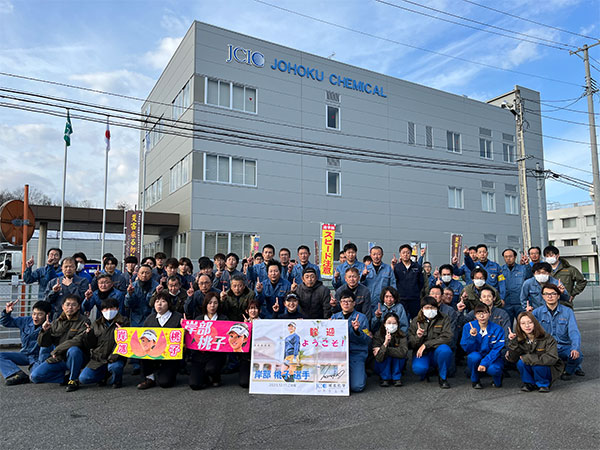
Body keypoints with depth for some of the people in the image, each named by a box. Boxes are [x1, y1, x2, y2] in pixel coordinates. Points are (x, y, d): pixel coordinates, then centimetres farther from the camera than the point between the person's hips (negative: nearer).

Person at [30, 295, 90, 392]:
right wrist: (44, 331, -11)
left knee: (74, 350, -37)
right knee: (34, 376, -10)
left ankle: (74, 380, -16)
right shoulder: (56, 323, 10)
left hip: (74, 359, -5)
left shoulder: (84, 321, -5)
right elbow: (43, 344, 9)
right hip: (57, 359, 5)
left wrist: (57, 350, -17)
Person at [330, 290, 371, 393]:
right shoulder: (335, 317, 13)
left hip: (356, 353, -3)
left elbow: (367, 340, -4)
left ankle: (361, 373, 15)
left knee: (356, 387, -18)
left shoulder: (361, 317, 3)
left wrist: (357, 331, -21)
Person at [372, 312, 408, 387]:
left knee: (398, 353, -27)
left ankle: (397, 377, -9)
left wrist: (381, 350, -32)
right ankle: (385, 378, -10)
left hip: (397, 366, 1)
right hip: (382, 367, -1)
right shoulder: (378, 335, -21)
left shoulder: (402, 335, -17)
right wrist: (385, 344, -45)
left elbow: (403, 352, -34)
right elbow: (378, 359, -28)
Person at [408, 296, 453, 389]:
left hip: (437, 352, 0)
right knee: (418, 369, -31)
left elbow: (446, 338, -14)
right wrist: (417, 337, -24)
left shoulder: (444, 319, 1)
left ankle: (442, 377, -8)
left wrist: (426, 344, -19)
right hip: (421, 353, 1)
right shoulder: (416, 321, 3)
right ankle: (427, 371, 10)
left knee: (445, 349, -35)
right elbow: (410, 344, 0)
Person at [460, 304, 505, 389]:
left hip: (492, 359, -1)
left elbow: (497, 350, -15)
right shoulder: (468, 327, -7)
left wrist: (485, 363, -28)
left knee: (493, 369, -33)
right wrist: (472, 337, -27)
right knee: (474, 356, -33)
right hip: (476, 359, 1)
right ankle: (475, 381, -3)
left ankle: (497, 381, 7)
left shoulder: (497, 329, -10)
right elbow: (467, 349, -8)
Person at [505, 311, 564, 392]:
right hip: (531, 373, 3)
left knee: (537, 365, -32)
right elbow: (513, 359, -13)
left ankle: (544, 384, -1)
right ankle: (529, 383, 1)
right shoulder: (520, 340, -8)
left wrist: (527, 358, -28)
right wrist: (512, 342, -26)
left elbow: (552, 358, -28)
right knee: (520, 363, -26)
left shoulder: (547, 338, -17)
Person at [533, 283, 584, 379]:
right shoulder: (537, 312, 2)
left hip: (565, 347, 0)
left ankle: (569, 370, 8)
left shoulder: (568, 311, 2)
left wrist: (575, 348, -26)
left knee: (577, 356, -30)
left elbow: (574, 332, -9)